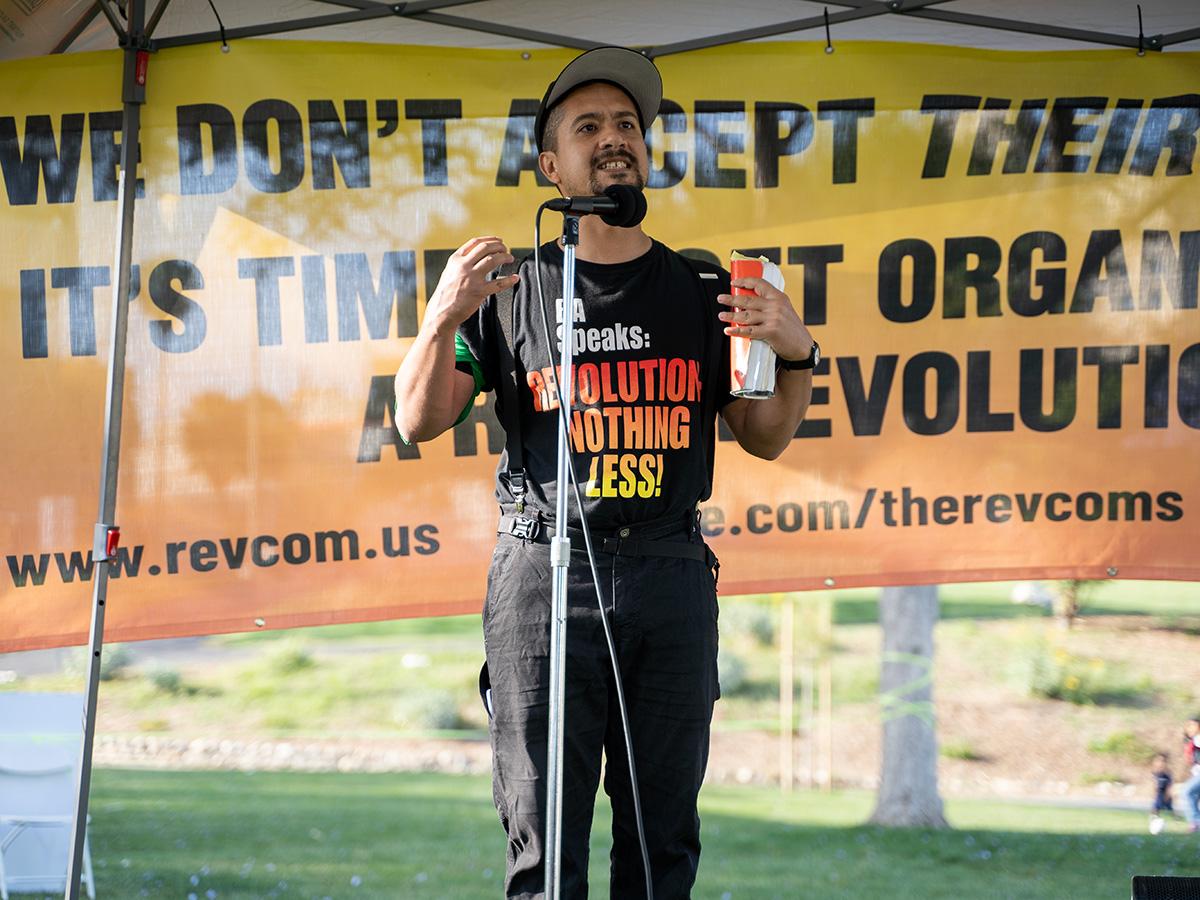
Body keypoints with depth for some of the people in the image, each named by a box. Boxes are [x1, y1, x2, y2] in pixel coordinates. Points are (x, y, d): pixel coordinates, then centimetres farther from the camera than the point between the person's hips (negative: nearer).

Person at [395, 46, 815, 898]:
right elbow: (419, 421, 4)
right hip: (546, 571, -2)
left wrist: (798, 357, -3)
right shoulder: (512, 291, 8)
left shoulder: (701, 291, 13)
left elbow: (765, 438, 16)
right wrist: (444, 317, -12)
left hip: (671, 572, 2)